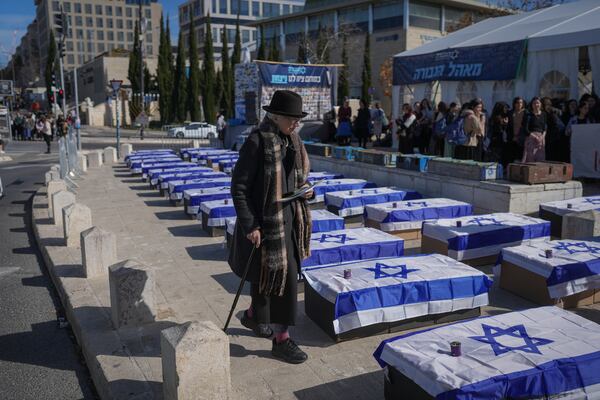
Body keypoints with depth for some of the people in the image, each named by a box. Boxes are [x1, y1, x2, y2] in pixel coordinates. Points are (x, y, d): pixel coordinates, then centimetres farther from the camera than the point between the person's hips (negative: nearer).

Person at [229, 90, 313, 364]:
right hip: (267, 221, -8)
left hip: (290, 218, 8)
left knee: (269, 273, 19)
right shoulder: (257, 141, -16)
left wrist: (305, 189, -2)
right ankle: (281, 340, 11)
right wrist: (249, 226, -18)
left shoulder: (292, 141, 6)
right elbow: (238, 186, -15)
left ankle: (252, 316, 43)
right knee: (284, 276, -4)